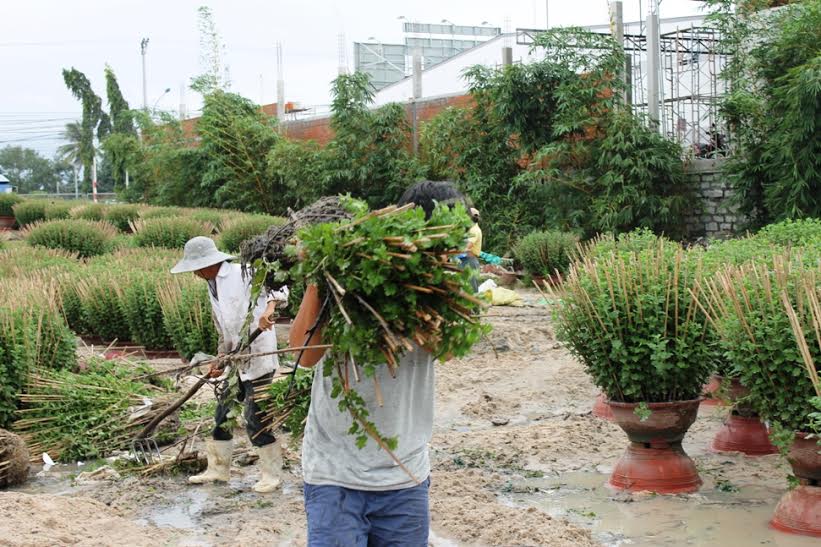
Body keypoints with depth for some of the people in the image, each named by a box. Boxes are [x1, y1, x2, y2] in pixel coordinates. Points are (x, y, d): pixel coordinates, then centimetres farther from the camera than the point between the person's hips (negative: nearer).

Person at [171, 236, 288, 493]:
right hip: (237, 362, 9)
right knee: (222, 414, 14)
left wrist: (269, 307, -34)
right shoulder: (213, 288, 16)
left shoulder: (241, 274, -11)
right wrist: (220, 361, 13)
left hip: (258, 356, -9)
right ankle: (218, 468, 29)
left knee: (256, 419, -4)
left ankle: (271, 474, 12)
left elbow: (278, 285, -18)